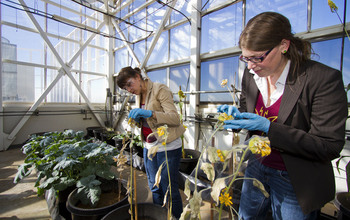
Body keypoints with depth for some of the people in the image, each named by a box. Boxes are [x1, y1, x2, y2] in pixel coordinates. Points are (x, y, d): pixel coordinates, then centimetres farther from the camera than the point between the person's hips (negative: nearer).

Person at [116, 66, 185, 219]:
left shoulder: (160, 89, -13)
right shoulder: (139, 95, 10)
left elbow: (175, 118, -21)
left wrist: (149, 113, -31)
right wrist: (137, 118, -2)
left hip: (167, 146, -7)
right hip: (149, 146, 7)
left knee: (170, 190, 8)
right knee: (154, 188, 19)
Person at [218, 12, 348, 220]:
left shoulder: (324, 79, -21)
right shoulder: (251, 73, -6)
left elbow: (330, 147, -19)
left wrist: (268, 128, -30)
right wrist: (236, 115, -17)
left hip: (295, 181, -4)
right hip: (256, 167, 5)